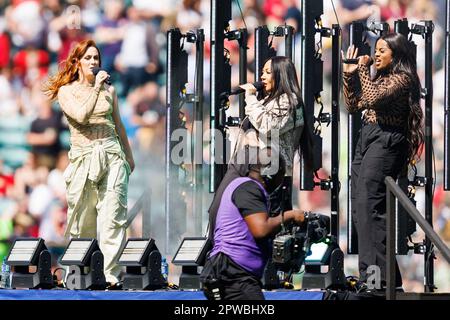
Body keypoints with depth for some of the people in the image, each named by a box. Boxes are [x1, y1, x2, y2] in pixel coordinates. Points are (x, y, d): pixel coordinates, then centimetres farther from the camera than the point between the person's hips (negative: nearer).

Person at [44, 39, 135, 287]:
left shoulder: (109, 90, 13)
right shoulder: (66, 91, 4)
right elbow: (82, 116, -14)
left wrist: (129, 156, 29)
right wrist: (96, 88, -15)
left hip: (112, 156, 2)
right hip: (83, 157, -2)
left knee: (112, 218, -10)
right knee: (82, 221, 2)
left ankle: (111, 275, -14)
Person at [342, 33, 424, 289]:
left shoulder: (402, 79, -6)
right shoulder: (380, 77, 22)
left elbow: (373, 98, -20)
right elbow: (353, 105, 23)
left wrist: (362, 69, -9)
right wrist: (349, 75, 14)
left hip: (385, 142, -10)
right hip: (367, 139, 10)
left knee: (369, 206, -17)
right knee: (360, 209, 6)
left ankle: (377, 275, -20)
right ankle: (372, 273, 9)